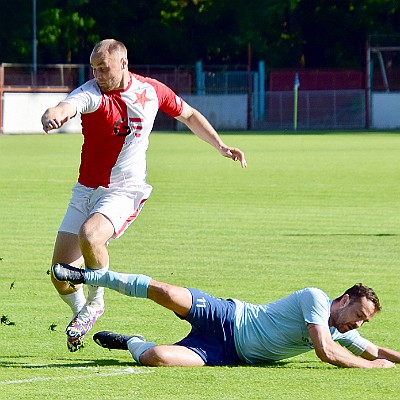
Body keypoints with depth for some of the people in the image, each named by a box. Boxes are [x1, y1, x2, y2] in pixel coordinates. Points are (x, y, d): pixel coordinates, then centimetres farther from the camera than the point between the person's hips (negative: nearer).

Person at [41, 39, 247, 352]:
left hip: (126, 191, -1)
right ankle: (80, 311, 30)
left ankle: (94, 303, -6)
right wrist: (52, 116, -59)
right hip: (87, 189, 1)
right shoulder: (92, 94, -12)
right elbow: (67, 107, -35)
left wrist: (221, 146, 10)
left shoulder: (151, 90, -3)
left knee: (89, 234, -31)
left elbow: (189, 115, 17)